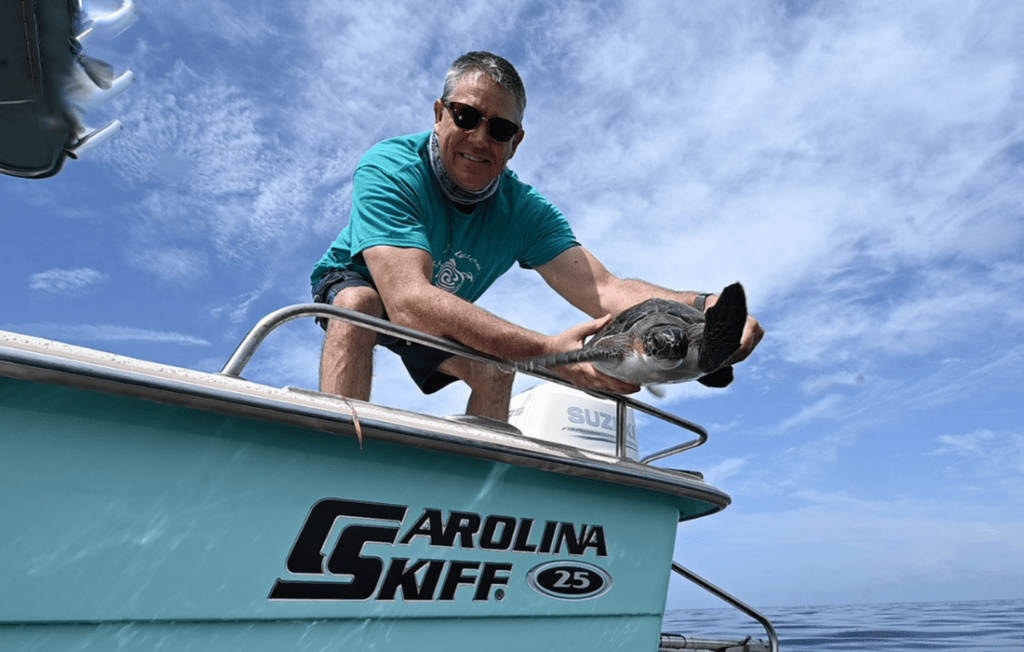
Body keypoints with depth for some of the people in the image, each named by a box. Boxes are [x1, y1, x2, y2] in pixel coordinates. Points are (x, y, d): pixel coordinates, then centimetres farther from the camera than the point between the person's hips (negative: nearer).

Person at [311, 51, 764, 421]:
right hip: (352, 285, -3)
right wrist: (546, 351, -61)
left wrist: (702, 308, -54)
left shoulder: (525, 210, -21)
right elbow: (408, 300, -48)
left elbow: (604, 290, -34)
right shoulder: (388, 169, -33)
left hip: (445, 317, 3)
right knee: (358, 305, -34)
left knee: (494, 369, -18)